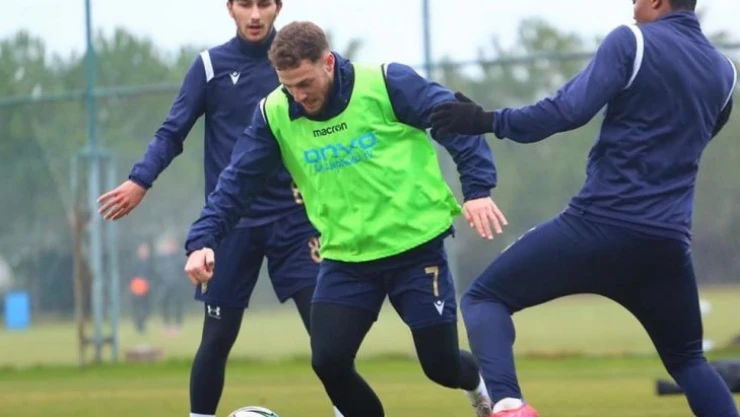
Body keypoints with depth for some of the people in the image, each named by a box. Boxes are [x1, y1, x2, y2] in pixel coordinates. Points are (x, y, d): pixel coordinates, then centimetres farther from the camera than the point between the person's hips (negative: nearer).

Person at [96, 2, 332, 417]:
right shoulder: (211, 65, 1)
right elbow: (173, 133, -1)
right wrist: (141, 180, -16)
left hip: (293, 218, 0)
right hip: (231, 222, 0)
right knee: (218, 336, 2)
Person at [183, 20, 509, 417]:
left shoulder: (387, 83, -15)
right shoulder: (273, 115, -5)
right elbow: (237, 182, -2)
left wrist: (477, 187, -23)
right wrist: (202, 239, -15)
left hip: (416, 246, -3)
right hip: (346, 257, 3)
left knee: (440, 365, 0)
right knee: (328, 360, -13)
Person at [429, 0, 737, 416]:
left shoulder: (632, 42, -3)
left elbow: (570, 110, -13)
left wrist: (490, 121, -5)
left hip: (601, 223, -5)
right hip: (668, 240, 5)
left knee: (484, 297, 6)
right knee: (688, 360, 23)